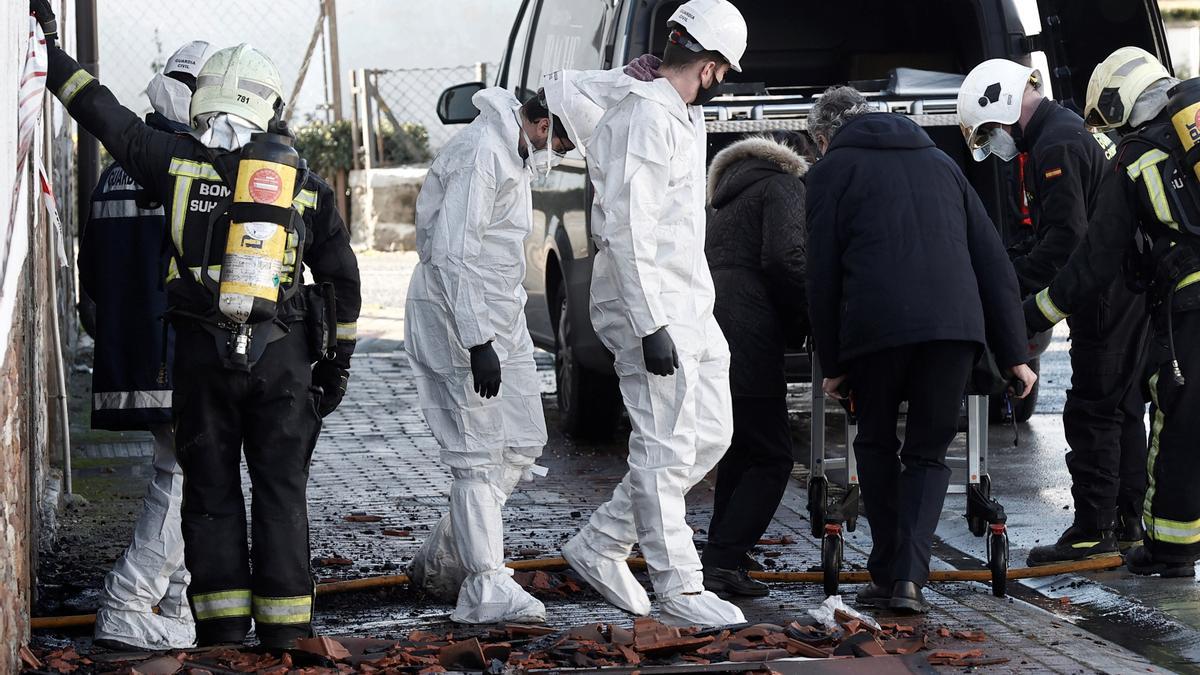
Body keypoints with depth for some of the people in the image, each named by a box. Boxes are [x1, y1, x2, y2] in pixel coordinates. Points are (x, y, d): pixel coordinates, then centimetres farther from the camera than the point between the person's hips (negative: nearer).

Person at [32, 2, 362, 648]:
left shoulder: (177, 162, -1)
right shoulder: (306, 184, 3)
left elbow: (99, 109, 8)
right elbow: (342, 281, 9)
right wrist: (336, 360, 19)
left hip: (201, 354, 0)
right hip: (281, 354, 0)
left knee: (211, 491, 8)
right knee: (280, 492, 6)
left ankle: (222, 629, 7)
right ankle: (284, 631, 5)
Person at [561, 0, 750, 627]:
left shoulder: (680, 116, 15)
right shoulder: (644, 118, -16)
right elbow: (627, 230, -22)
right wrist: (651, 327, -25)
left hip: (690, 305, 11)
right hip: (650, 308, -11)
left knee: (710, 435, 13)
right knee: (666, 447, -4)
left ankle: (599, 545, 19)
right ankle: (678, 587, 3)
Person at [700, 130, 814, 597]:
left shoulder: (733, 195, 29)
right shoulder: (785, 186, 2)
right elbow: (785, 259, -13)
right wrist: (811, 319, -1)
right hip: (745, 337, -9)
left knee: (741, 451, 18)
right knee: (771, 459, -5)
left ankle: (724, 559, 16)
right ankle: (722, 562, -14)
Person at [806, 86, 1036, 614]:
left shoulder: (833, 170, 14)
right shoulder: (939, 161, 26)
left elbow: (822, 273, 6)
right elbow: (992, 259, 20)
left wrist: (831, 363, 12)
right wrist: (1014, 353, 19)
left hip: (876, 327, -3)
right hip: (956, 325, 3)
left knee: (876, 445, 18)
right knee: (928, 452, 13)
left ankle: (885, 575, 14)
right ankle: (910, 576, -4)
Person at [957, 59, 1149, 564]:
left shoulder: (1056, 148, -16)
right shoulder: (1078, 131, 18)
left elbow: (1066, 240, -23)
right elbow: (1050, 234, 20)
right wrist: (1006, 266, 12)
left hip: (1106, 299, -10)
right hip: (1131, 291, 10)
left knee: (1092, 413, -6)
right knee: (1123, 410, 14)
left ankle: (1094, 531, -3)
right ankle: (1126, 525, 21)